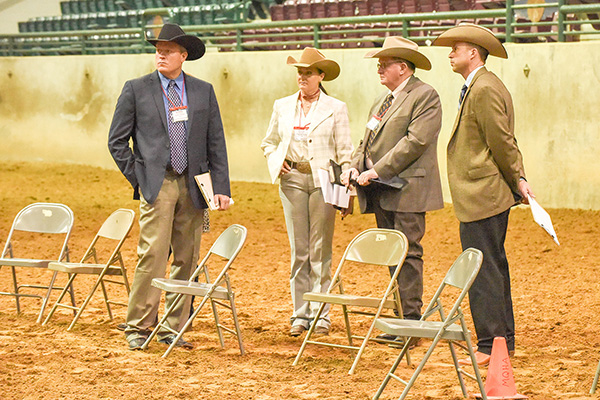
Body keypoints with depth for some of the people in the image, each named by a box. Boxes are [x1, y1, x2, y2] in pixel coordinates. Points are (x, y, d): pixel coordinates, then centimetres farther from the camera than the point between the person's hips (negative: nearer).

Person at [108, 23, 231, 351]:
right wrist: (137, 178, -1)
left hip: (192, 186, 3)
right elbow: (117, 141, 6)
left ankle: (173, 329, 14)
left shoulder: (204, 91, 10)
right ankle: (138, 327, 0)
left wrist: (221, 187, 1)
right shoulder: (136, 90, 3)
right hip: (156, 185, -3)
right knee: (152, 256, -10)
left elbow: (216, 142, 9)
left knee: (186, 260, 5)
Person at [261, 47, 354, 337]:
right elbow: (269, 142, 23)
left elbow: (345, 152, 1)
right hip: (292, 180, 3)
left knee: (320, 250, -1)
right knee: (298, 250, 4)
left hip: (323, 181, -3)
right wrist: (275, 161, 2)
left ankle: (321, 314, 6)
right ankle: (300, 314, 10)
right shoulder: (282, 106, 12)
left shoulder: (336, 109, 3)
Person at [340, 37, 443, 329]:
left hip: (407, 189, -9)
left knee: (407, 253, -9)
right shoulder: (381, 102, 21)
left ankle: (411, 319, -5)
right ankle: (401, 317, 14)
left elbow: (415, 141, -18)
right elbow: (368, 142, 22)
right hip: (381, 193, 9)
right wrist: (355, 167, 2)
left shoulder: (425, 96, -8)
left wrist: (377, 171, -19)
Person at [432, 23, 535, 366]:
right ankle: (504, 341, 23)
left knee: (484, 273, -8)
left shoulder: (484, 90, -17)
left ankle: (490, 347, -5)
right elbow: (506, 142, 18)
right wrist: (520, 177, 10)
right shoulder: (480, 87, 17)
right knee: (494, 270, 16)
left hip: (482, 196, -11)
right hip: (488, 196, 11)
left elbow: (502, 142, -17)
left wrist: (516, 182, -7)